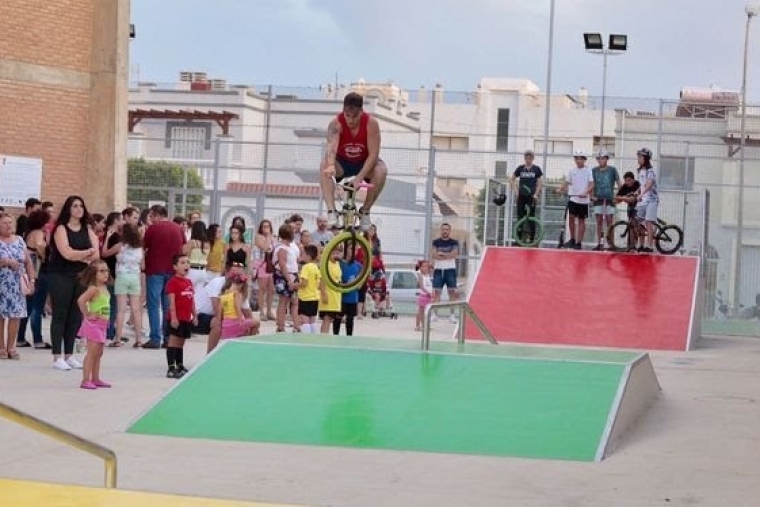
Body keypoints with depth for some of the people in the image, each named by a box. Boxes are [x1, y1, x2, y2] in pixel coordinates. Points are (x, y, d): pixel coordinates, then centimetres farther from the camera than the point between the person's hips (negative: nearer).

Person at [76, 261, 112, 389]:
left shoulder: (105, 289, 10)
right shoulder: (94, 288, -17)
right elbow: (80, 300, -28)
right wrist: (87, 314, -19)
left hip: (102, 325, 9)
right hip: (93, 324, -9)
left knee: (98, 353, 14)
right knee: (92, 353, -8)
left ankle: (95, 379, 22)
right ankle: (85, 380, -6)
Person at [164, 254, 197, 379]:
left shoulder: (189, 282, 14)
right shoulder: (173, 282, -10)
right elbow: (172, 301, -16)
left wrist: (195, 315, 16)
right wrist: (173, 317, -21)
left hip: (187, 318, 8)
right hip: (176, 318, -8)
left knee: (180, 343, 16)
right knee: (173, 342, -7)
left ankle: (180, 367, 24)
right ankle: (171, 368, -8)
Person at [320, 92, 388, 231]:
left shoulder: (371, 123, -23)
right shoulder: (336, 123, -24)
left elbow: (373, 154, -26)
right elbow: (331, 147, -41)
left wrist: (360, 177, -38)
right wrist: (331, 165, -63)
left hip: (364, 163, 0)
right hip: (343, 163, 0)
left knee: (381, 170, -32)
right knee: (324, 167, -31)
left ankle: (365, 211, -14)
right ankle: (331, 211, -32)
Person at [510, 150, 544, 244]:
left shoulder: (536, 169, 0)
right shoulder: (520, 168, 4)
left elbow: (540, 182, 1)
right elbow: (512, 180, 11)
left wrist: (536, 194, -8)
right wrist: (515, 190, -1)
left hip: (531, 196, -2)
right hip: (521, 195, 2)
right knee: (520, 217, 3)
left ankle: (532, 239, 4)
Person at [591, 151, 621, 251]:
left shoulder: (612, 170, 1)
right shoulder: (594, 170, 6)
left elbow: (618, 183, 3)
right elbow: (592, 184, 10)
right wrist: (592, 196, -1)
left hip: (609, 199, -2)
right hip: (598, 198, 2)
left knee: (609, 220, -5)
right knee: (599, 221, 1)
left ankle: (610, 240, 6)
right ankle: (599, 243, 3)